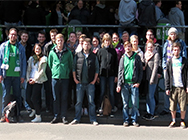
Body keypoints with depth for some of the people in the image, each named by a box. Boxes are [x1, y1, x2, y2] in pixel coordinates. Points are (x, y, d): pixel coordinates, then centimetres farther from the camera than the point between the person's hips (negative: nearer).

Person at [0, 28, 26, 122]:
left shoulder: (20, 47, 8)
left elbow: (23, 62, 8)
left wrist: (23, 75, 2)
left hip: (17, 75, 1)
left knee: (17, 95, 4)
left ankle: (18, 115, 12)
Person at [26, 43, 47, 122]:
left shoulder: (43, 59, 0)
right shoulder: (31, 58, 16)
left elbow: (42, 71, -6)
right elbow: (28, 69, 15)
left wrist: (35, 79, -10)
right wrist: (28, 78, 0)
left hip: (38, 81, -5)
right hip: (30, 81, 5)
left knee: (34, 98, -12)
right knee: (27, 98, 1)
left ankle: (38, 117, -2)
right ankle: (33, 110, 31)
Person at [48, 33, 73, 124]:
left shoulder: (68, 53, 2)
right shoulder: (52, 52, 5)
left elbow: (71, 64, 8)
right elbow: (49, 64, 14)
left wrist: (67, 72, 4)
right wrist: (54, 72, 11)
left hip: (65, 78, -1)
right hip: (55, 77, 1)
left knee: (64, 98, 1)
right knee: (56, 98, 5)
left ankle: (63, 116, 7)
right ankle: (56, 116, 12)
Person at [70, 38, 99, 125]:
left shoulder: (94, 57, 6)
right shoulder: (77, 56, 6)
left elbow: (97, 69, 9)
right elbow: (74, 68, 9)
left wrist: (94, 80, 1)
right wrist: (75, 79, 1)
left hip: (90, 83, 0)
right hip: (80, 82, 0)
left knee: (91, 102, 2)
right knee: (78, 102, 5)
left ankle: (93, 119, 9)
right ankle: (77, 119, 13)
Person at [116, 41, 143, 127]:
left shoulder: (137, 57, 5)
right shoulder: (123, 58, 10)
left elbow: (141, 70, 5)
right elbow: (120, 72, 9)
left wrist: (138, 82, -5)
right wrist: (119, 84, 1)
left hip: (134, 84, -1)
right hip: (124, 84, 1)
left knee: (135, 104, 0)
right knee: (125, 104, 4)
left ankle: (134, 120, 11)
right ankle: (126, 120, 14)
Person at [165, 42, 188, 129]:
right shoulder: (170, 62, 8)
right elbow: (167, 76, 7)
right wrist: (167, 88, 0)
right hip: (173, 87, 1)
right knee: (172, 106, 3)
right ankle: (173, 121, 19)